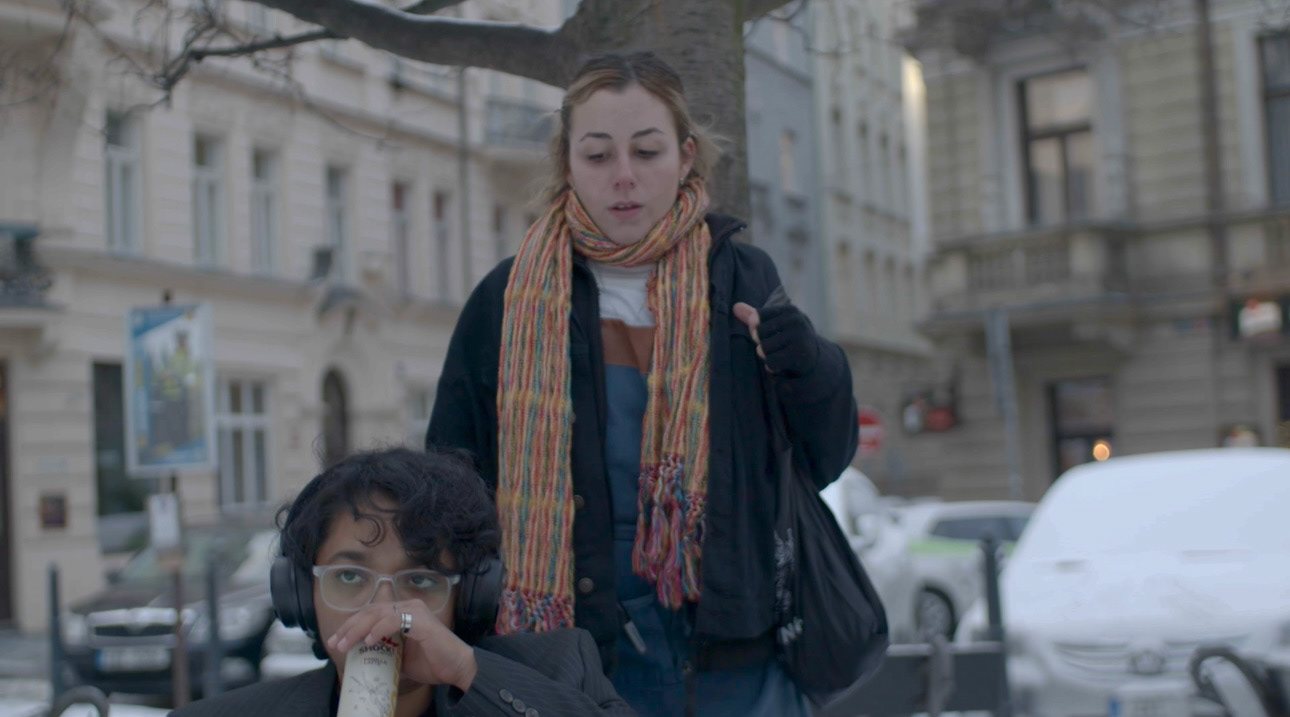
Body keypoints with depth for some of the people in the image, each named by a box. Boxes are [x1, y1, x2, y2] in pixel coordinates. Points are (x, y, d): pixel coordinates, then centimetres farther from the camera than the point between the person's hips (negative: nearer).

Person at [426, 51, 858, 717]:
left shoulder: (741, 280, 3)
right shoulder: (509, 301, 1)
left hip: (734, 658, 1)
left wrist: (809, 373, -13)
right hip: (569, 655, 0)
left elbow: (824, 459, 7)